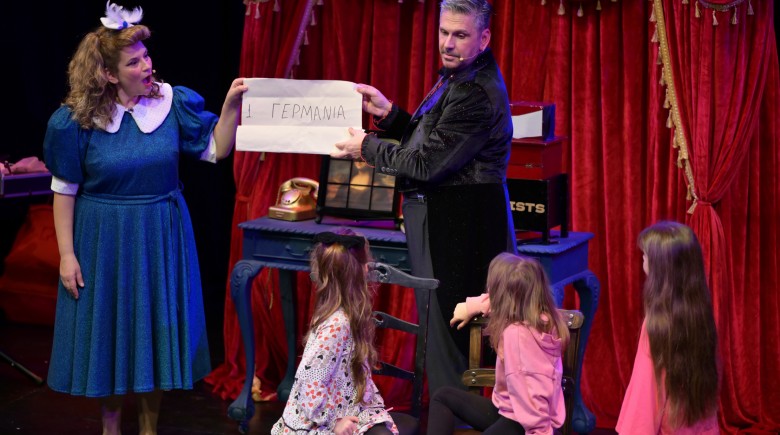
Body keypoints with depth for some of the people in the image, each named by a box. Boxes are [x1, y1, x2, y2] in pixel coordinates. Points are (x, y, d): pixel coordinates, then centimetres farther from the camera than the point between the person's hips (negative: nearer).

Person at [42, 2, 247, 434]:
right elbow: (64, 191, -4)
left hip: (161, 239, 2)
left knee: (156, 331, 10)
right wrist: (66, 255, -6)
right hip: (103, 243, -1)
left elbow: (216, 149, -3)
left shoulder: (173, 103, -6)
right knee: (108, 331, 9)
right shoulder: (77, 120, -10)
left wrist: (231, 105, -18)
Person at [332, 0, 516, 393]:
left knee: (445, 327, -6)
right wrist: (388, 113, 7)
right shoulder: (458, 77, 15)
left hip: (457, 225, -11)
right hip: (438, 217, 11)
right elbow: (431, 143, 20)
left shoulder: (477, 93, -21)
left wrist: (366, 148, -8)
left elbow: (426, 164, -22)